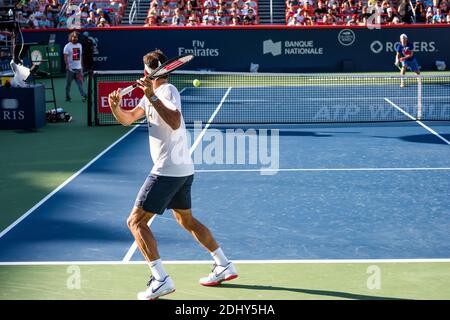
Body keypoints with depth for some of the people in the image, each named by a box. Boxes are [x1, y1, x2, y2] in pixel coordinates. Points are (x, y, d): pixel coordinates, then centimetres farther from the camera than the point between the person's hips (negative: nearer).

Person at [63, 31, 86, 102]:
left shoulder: (79, 45, 12)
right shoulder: (67, 46, -4)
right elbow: (65, 57, -10)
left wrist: (82, 66, 15)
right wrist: (67, 65, -23)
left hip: (78, 68, 4)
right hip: (70, 68, -4)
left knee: (80, 83, -2)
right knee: (68, 83, 4)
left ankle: (83, 96, -8)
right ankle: (67, 97, 13)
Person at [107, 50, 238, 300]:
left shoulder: (168, 91, -14)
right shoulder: (153, 93, 15)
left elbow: (175, 123, -32)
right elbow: (128, 119, 9)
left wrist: (152, 97, -35)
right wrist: (116, 107, -11)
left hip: (168, 170, -10)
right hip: (183, 169, 10)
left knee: (136, 221, -8)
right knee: (186, 220, 23)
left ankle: (161, 280, -14)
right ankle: (224, 266, 28)